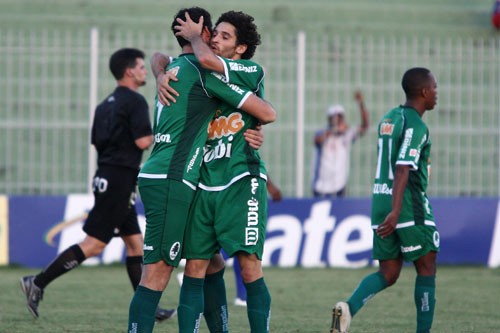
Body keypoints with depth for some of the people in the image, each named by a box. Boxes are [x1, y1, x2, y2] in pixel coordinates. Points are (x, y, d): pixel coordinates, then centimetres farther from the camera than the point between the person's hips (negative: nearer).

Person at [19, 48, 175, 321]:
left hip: (106, 175, 10)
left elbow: (97, 142, 18)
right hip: (119, 179, -10)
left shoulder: (106, 104, 16)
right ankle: (38, 283, -10)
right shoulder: (135, 101, -11)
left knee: (135, 243, 10)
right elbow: (143, 141, -18)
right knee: (93, 244, -10)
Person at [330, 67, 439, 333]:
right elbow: (403, 169, -22)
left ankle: (349, 308, -16)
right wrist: (396, 212, -29)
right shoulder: (416, 127, -11)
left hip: (380, 201, 8)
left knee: (388, 274, 8)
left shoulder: (387, 119, 16)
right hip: (409, 206, -8)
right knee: (426, 269, 4)